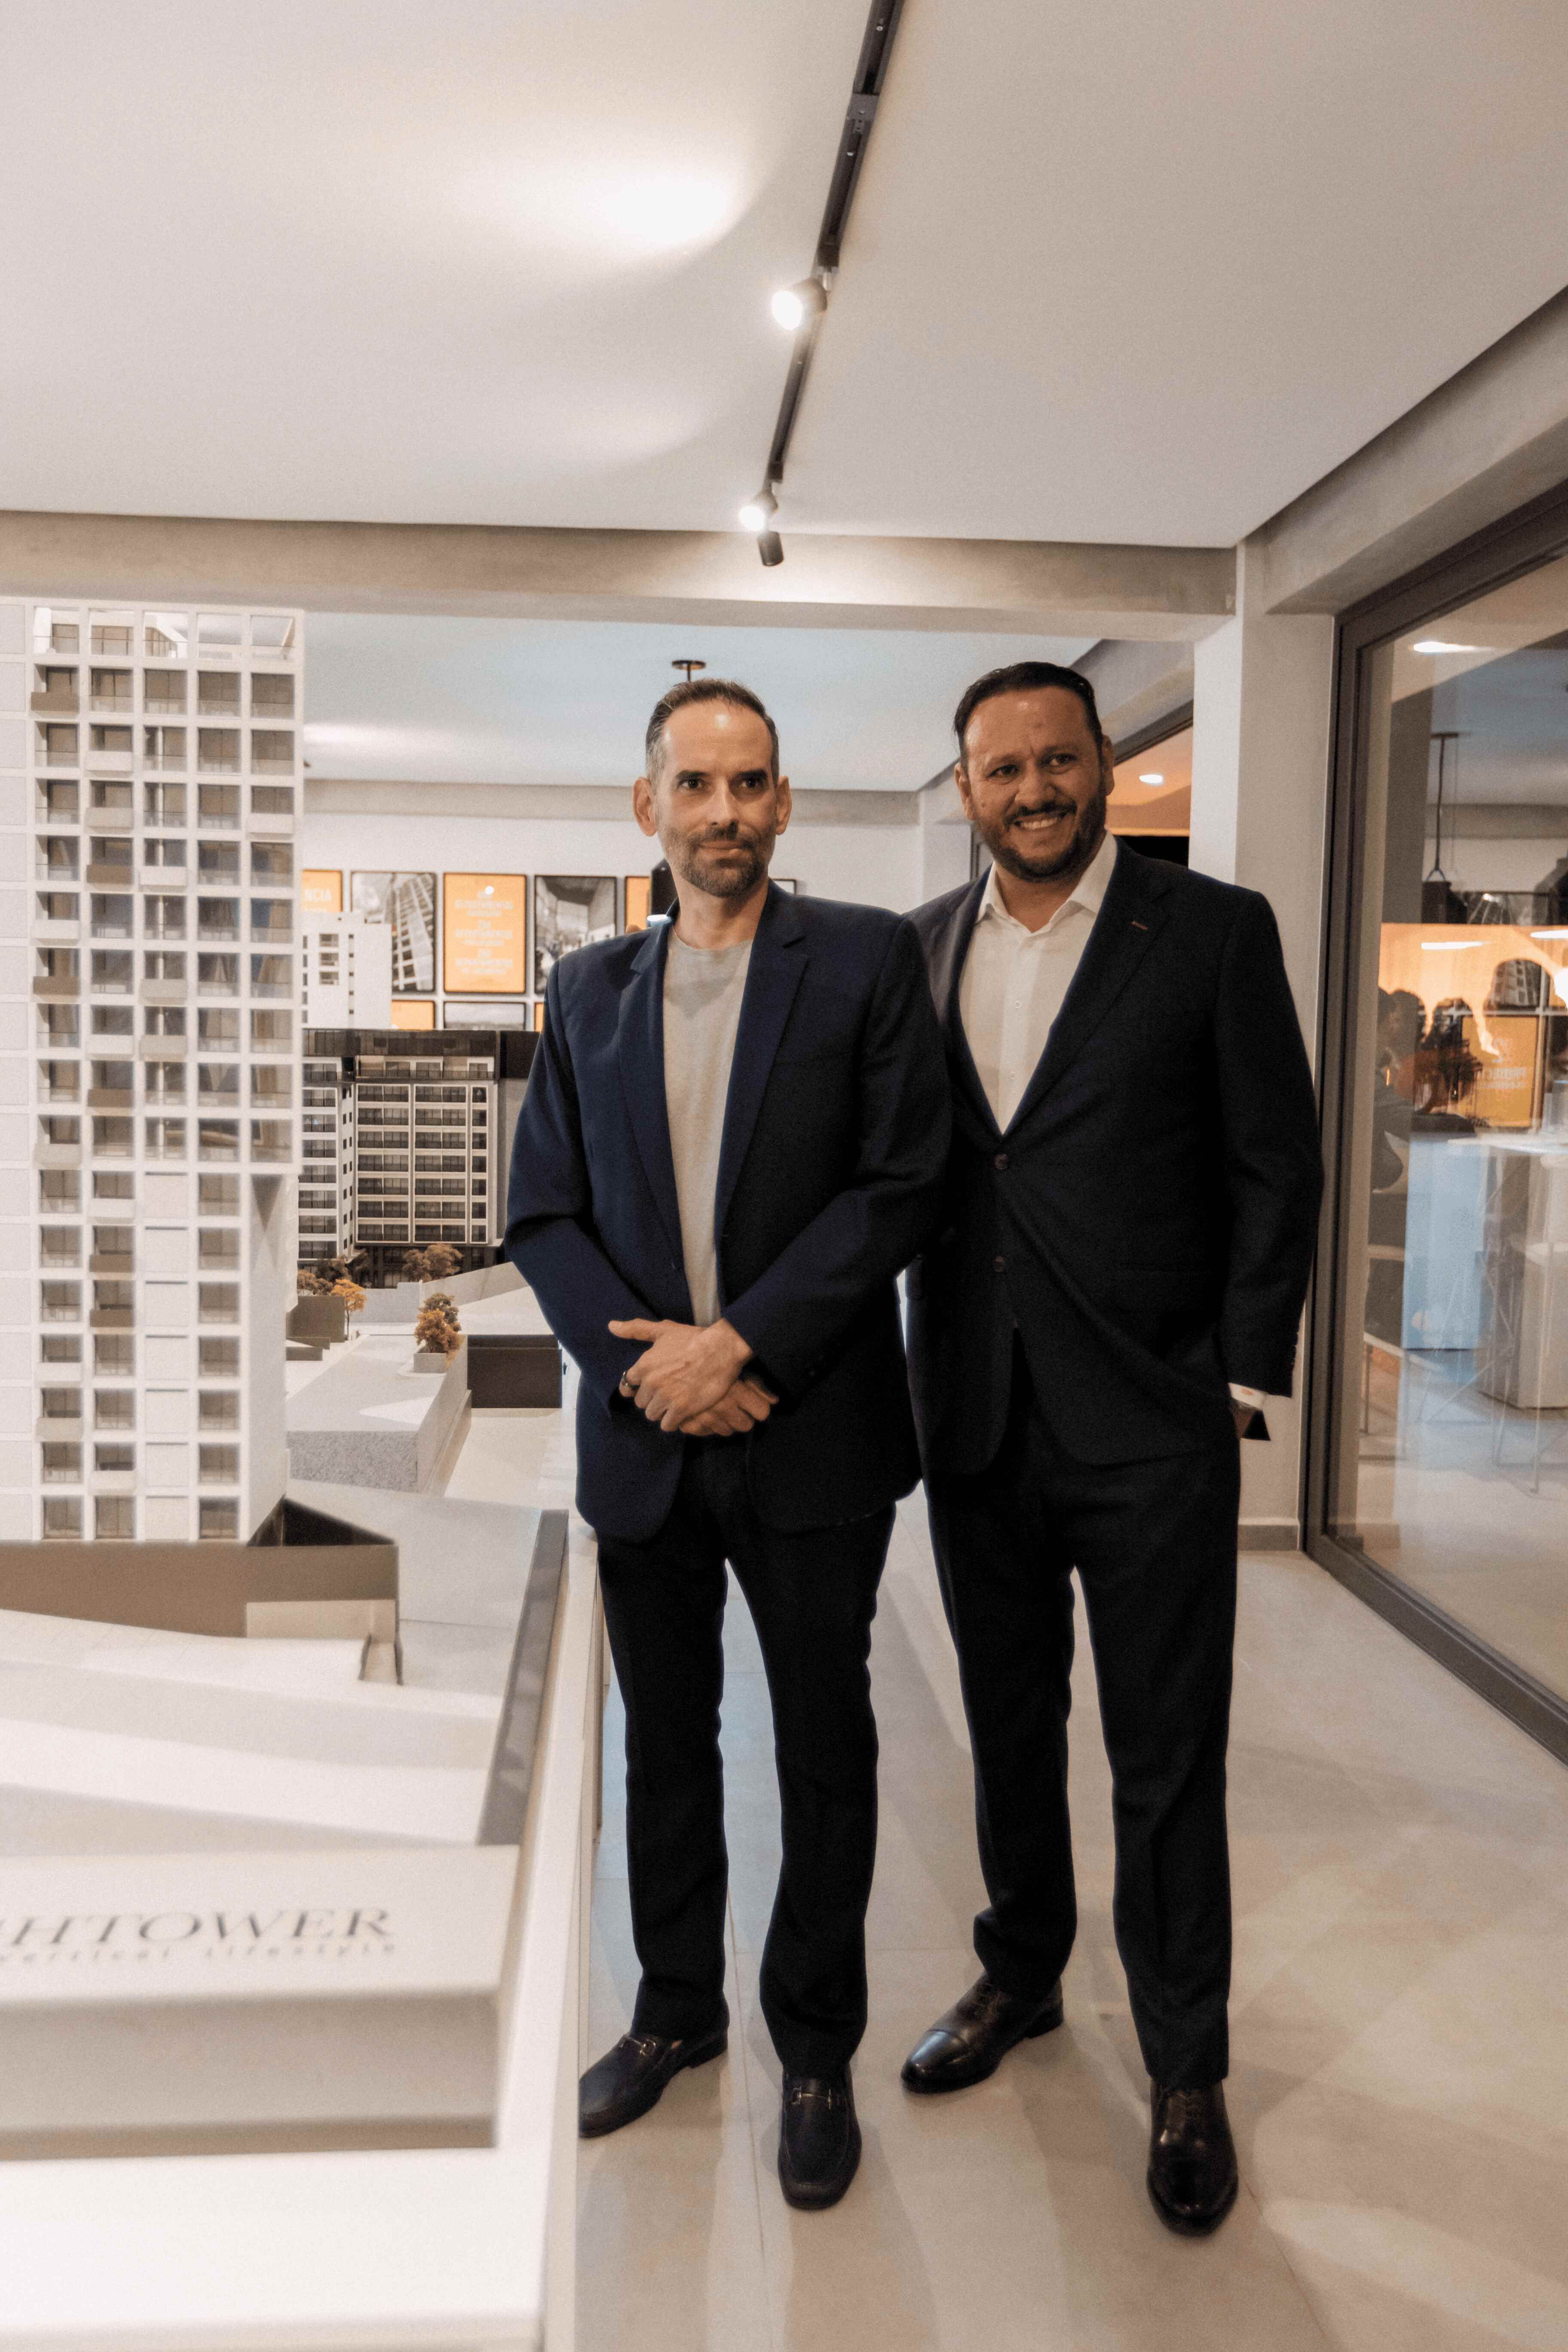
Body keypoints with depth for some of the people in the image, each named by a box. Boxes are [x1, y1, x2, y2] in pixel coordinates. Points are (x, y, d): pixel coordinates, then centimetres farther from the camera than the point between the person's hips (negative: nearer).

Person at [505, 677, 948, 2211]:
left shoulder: (866, 960, -4)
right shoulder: (588, 991, 7)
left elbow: (899, 1185, -11)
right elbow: (542, 1215, 4)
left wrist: (738, 1344, -17)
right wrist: (646, 1361, -11)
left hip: (813, 1440, -3)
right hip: (642, 1437, 4)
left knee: (823, 1753, 12)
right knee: (664, 1740, 19)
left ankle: (816, 2052, 33)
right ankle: (677, 2010, 42)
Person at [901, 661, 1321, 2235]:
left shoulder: (1213, 931, -4)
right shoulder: (923, 948, 7)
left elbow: (1277, 1168, -4)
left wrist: (1240, 1383, -8)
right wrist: (924, 1367, 5)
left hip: (1150, 1428, -4)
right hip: (979, 1419, 4)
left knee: (1167, 1763, 8)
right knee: (1009, 1723, 20)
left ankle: (1184, 2072, 28)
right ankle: (1020, 1975, 42)